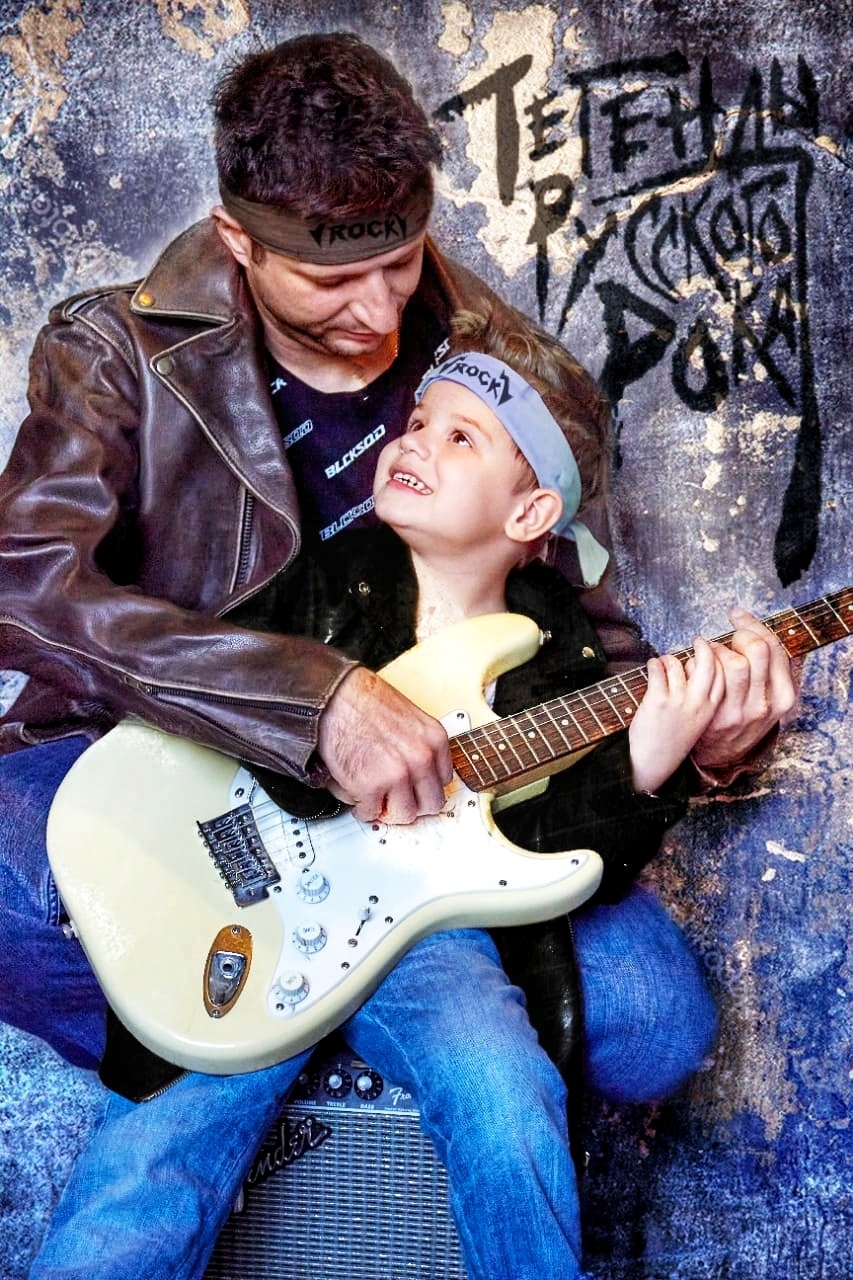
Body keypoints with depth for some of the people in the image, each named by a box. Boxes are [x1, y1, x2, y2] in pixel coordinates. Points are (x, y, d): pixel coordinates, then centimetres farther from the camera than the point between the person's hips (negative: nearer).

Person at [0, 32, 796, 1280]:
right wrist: (316, 697, -34)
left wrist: (688, 724, -15)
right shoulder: (119, 351, -8)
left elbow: (583, 629, 8)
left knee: (653, 1018, -17)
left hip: (415, 789, 3)